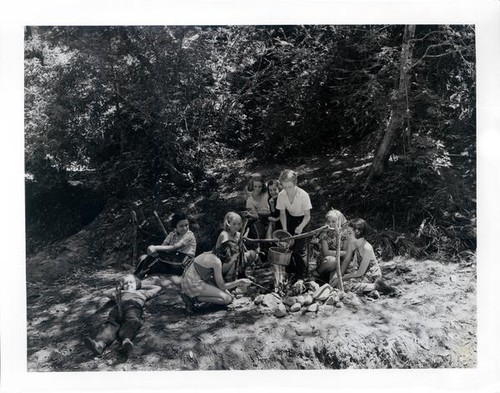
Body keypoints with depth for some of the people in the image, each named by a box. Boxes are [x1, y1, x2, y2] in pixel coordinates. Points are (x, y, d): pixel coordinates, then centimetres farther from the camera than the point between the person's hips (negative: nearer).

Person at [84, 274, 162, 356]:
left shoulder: (141, 292, 43)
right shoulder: (120, 293, 46)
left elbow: (158, 288, 51)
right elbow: (105, 293, 57)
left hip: (134, 306, -1)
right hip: (119, 307, 1)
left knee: (132, 321, -37)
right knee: (111, 322, -32)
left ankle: (126, 340, -63)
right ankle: (100, 343, -56)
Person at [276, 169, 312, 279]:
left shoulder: (303, 195, -31)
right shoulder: (281, 195, -20)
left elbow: (307, 216, -23)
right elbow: (282, 214, -9)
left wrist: (301, 227, -40)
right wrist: (285, 230, -20)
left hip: (302, 219, -3)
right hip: (290, 218, 4)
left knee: (299, 246, -10)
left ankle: (301, 271, 12)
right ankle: (290, 268, 24)